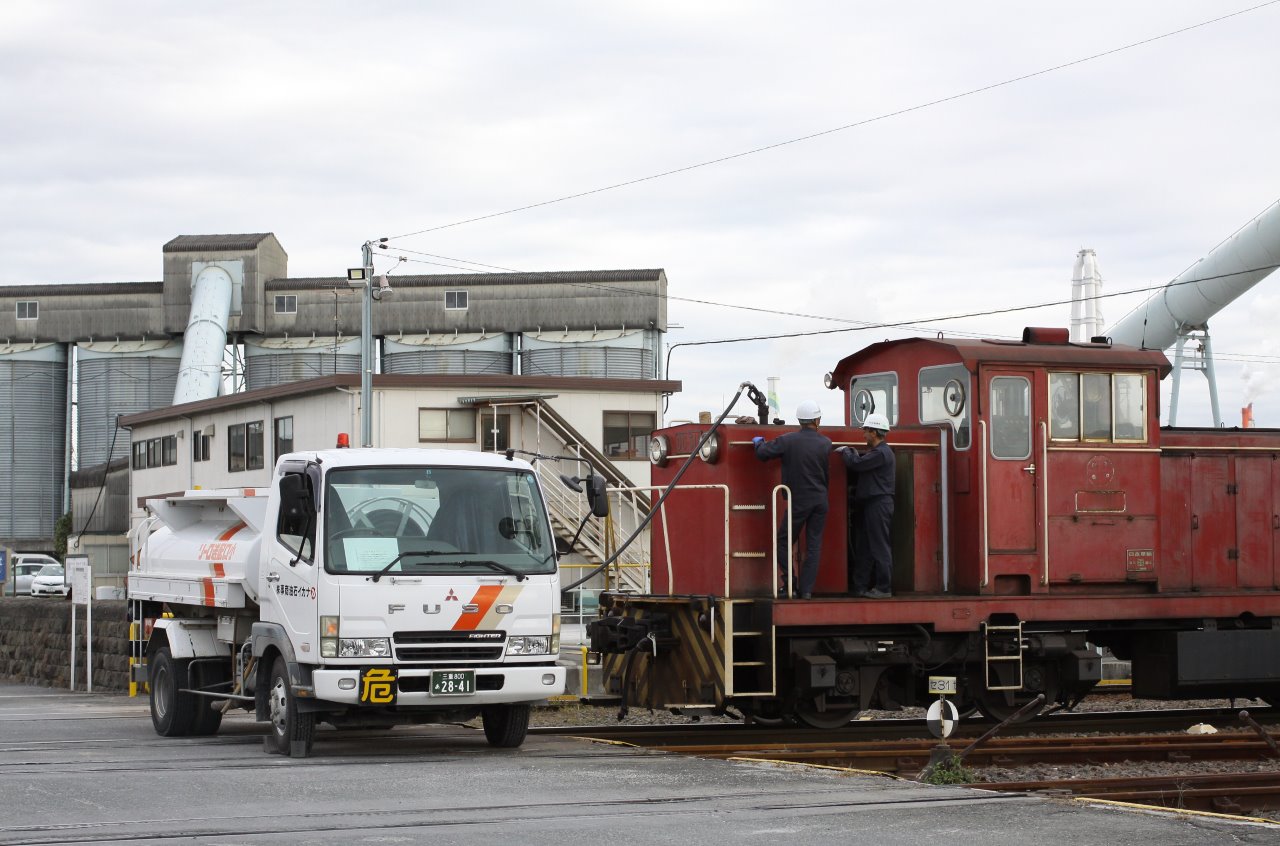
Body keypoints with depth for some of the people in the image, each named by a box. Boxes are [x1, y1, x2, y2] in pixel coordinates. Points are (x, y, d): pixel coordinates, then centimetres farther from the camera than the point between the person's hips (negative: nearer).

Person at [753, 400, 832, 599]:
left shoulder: (788, 440, -12)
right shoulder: (825, 443, -2)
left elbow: (762, 453, -9)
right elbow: (826, 474, 10)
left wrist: (759, 442, 12)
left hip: (799, 501, -3)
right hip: (820, 500, 3)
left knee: (784, 542, 10)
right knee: (813, 546, 6)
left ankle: (790, 585, 4)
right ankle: (807, 589, 3)